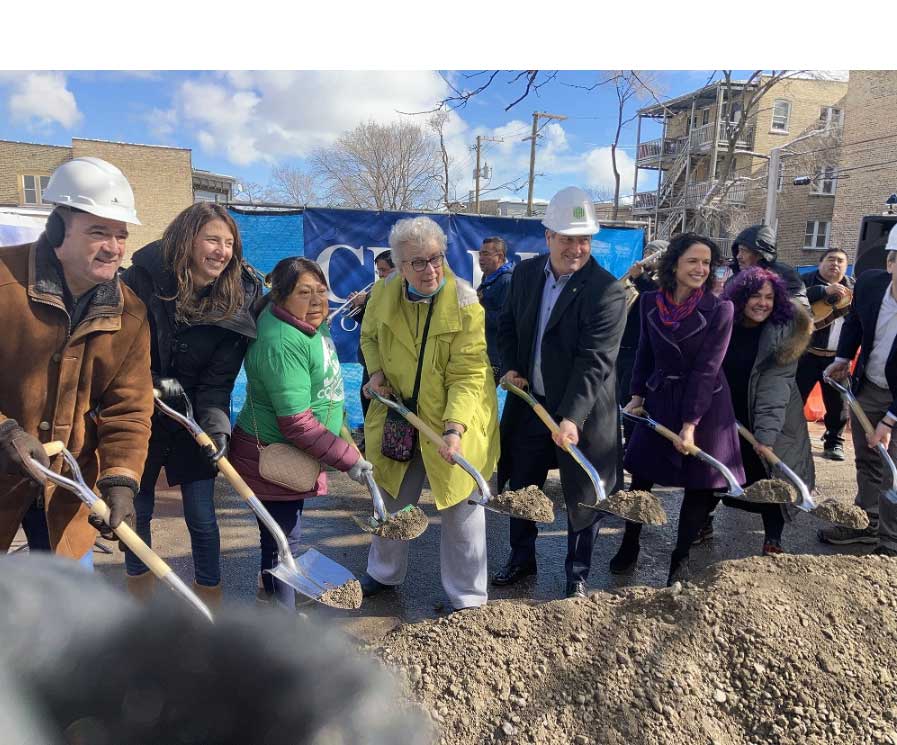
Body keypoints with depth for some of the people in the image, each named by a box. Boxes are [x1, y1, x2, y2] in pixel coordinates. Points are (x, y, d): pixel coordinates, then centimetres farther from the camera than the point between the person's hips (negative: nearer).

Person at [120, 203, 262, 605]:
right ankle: (139, 593, 43)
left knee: (202, 518, 5)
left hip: (194, 421, 0)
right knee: (137, 511, 16)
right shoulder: (142, 278, -14)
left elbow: (219, 377, -12)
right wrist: (150, 382, -19)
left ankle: (211, 604, 25)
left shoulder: (237, 300, -11)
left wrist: (216, 424, -26)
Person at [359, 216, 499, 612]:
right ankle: (384, 572, 47)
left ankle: (468, 600, 26)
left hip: (453, 420, -4)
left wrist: (455, 428, -35)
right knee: (391, 500, 22)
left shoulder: (465, 304, -21)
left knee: (460, 512, 6)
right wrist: (376, 370, -5)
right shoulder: (383, 293, -6)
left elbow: (468, 376, -23)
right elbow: (369, 336, 14)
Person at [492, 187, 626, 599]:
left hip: (581, 411, -5)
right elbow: (507, 325, 12)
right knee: (521, 486, 19)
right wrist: (509, 367, -3)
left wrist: (571, 417, -32)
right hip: (528, 402, 5)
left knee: (583, 495, 10)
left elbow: (594, 362, -24)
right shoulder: (525, 272, 0)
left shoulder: (607, 291, -18)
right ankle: (521, 558, 41)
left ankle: (577, 573, 32)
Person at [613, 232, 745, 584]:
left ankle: (681, 557, 27)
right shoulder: (651, 302, -4)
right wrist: (637, 394, 4)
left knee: (700, 484, 8)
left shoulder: (719, 309, -13)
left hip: (705, 405, -2)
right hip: (659, 399, 3)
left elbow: (706, 369, -17)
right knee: (641, 474, 11)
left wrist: (690, 423, -19)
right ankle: (629, 545, 31)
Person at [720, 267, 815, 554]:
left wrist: (766, 434, -34)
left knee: (768, 475, 2)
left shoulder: (784, 332, -18)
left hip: (769, 420, -3)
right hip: (726, 415, 3)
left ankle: (773, 538, 18)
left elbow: (776, 385, -26)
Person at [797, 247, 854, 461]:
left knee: (838, 402, 8)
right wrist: (825, 290, -26)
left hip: (838, 355, 4)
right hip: (807, 352, -3)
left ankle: (834, 442, 24)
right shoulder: (806, 280, 0)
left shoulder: (854, 286, 13)